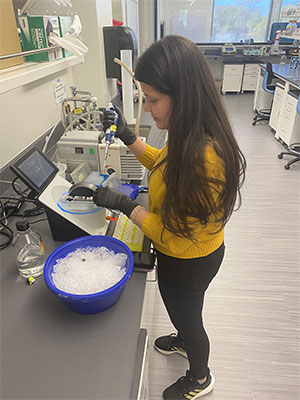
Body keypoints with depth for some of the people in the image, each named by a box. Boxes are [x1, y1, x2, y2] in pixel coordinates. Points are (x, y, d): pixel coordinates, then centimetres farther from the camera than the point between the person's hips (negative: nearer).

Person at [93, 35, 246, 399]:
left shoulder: (204, 157, -38)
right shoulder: (189, 134, -10)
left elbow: (175, 236, -30)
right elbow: (165, 164, 9)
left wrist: (122, 203, -25)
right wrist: (127, 136, -1)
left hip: (188, 262, -8)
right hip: (182, 253, 8)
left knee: (186, 315, 22)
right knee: (184, 310, 34)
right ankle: (184, 341, 68)